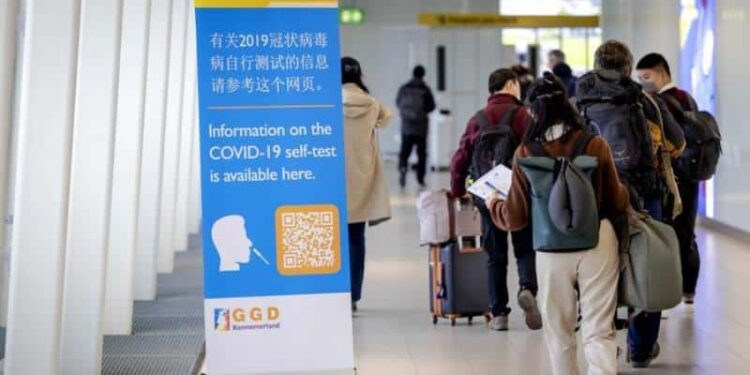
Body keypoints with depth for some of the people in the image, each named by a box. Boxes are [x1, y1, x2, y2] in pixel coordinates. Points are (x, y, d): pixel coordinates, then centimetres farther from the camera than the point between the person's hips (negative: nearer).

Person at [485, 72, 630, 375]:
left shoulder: (525, 153, -6)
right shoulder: (595, 145, -6)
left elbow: (516, 218, -1)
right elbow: (617, 202, 4)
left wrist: (494, 205, 20)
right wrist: (624, 192, 27)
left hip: (552, 249, 1)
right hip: (598, 242, 0)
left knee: (559, 330, 17)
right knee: (599, 329, 3)